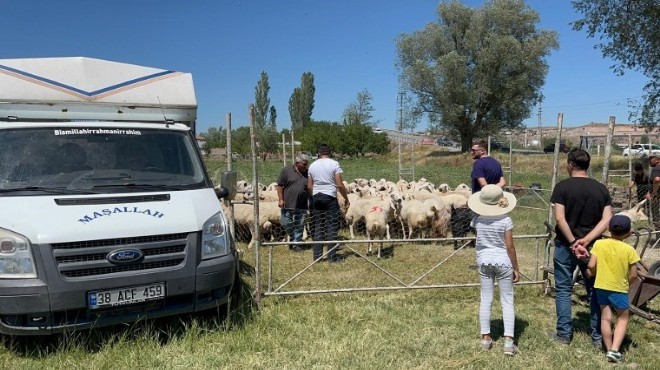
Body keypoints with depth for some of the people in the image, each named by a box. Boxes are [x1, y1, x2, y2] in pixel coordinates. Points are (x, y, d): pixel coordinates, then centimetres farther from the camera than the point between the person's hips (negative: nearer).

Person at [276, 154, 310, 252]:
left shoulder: (307, 173, 6)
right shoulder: (286, 170, -3)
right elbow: (280, 185, -2)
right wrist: (280, 199, -8)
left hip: (302, 206, 2)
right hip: (288, 204, -2)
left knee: (299, 226, 5)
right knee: (286, 223, 2)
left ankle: (296, 243, 16)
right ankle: (293, 237, 26)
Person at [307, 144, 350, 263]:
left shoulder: (312, 165, 9)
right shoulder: (334, 164, -4)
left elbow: (309, 187, 8)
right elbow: (340, 185, -10)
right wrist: (346, 198, 1)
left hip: (316, 198, 4)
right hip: (330, 197, -4)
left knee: (318, 227, 10)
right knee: (332, 227, 1)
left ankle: (317, 255, 11)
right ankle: (332, 256, 1)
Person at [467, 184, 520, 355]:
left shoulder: (477, 220, -5)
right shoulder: (506, 220, -14)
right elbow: (510, 247, -11)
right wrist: (516, 268, -2)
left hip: (484, 261, 3)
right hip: (503, 262, -3)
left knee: (485, 300, 12)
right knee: (507, 301, 6)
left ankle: (486, 338, 18)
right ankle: (508, 341, 2)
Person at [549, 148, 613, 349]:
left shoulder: (562, 186, -9)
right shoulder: (601, 189, 2)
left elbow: (560, 218, -17)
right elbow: (606, 220, -6)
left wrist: (573, 243, -12)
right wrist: (585, 240, -12)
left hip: (565, 245, -3)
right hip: (592, 248, 3)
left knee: (563, 290, 9)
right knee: (595, 291, 13)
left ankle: (564, 334, 14)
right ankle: (598, 337, 19)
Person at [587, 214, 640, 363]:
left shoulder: (599, 244, -8)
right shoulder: (629, 250, -12)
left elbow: (591, 266, -10)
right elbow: (634, 275, -9)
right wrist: (625, 281, 11)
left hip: (601, 286, 2)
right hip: (619, 288, -2)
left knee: (605, 318, 15)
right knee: (623, 318, 16)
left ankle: (609, 349, 21)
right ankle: (615, 350, 4)